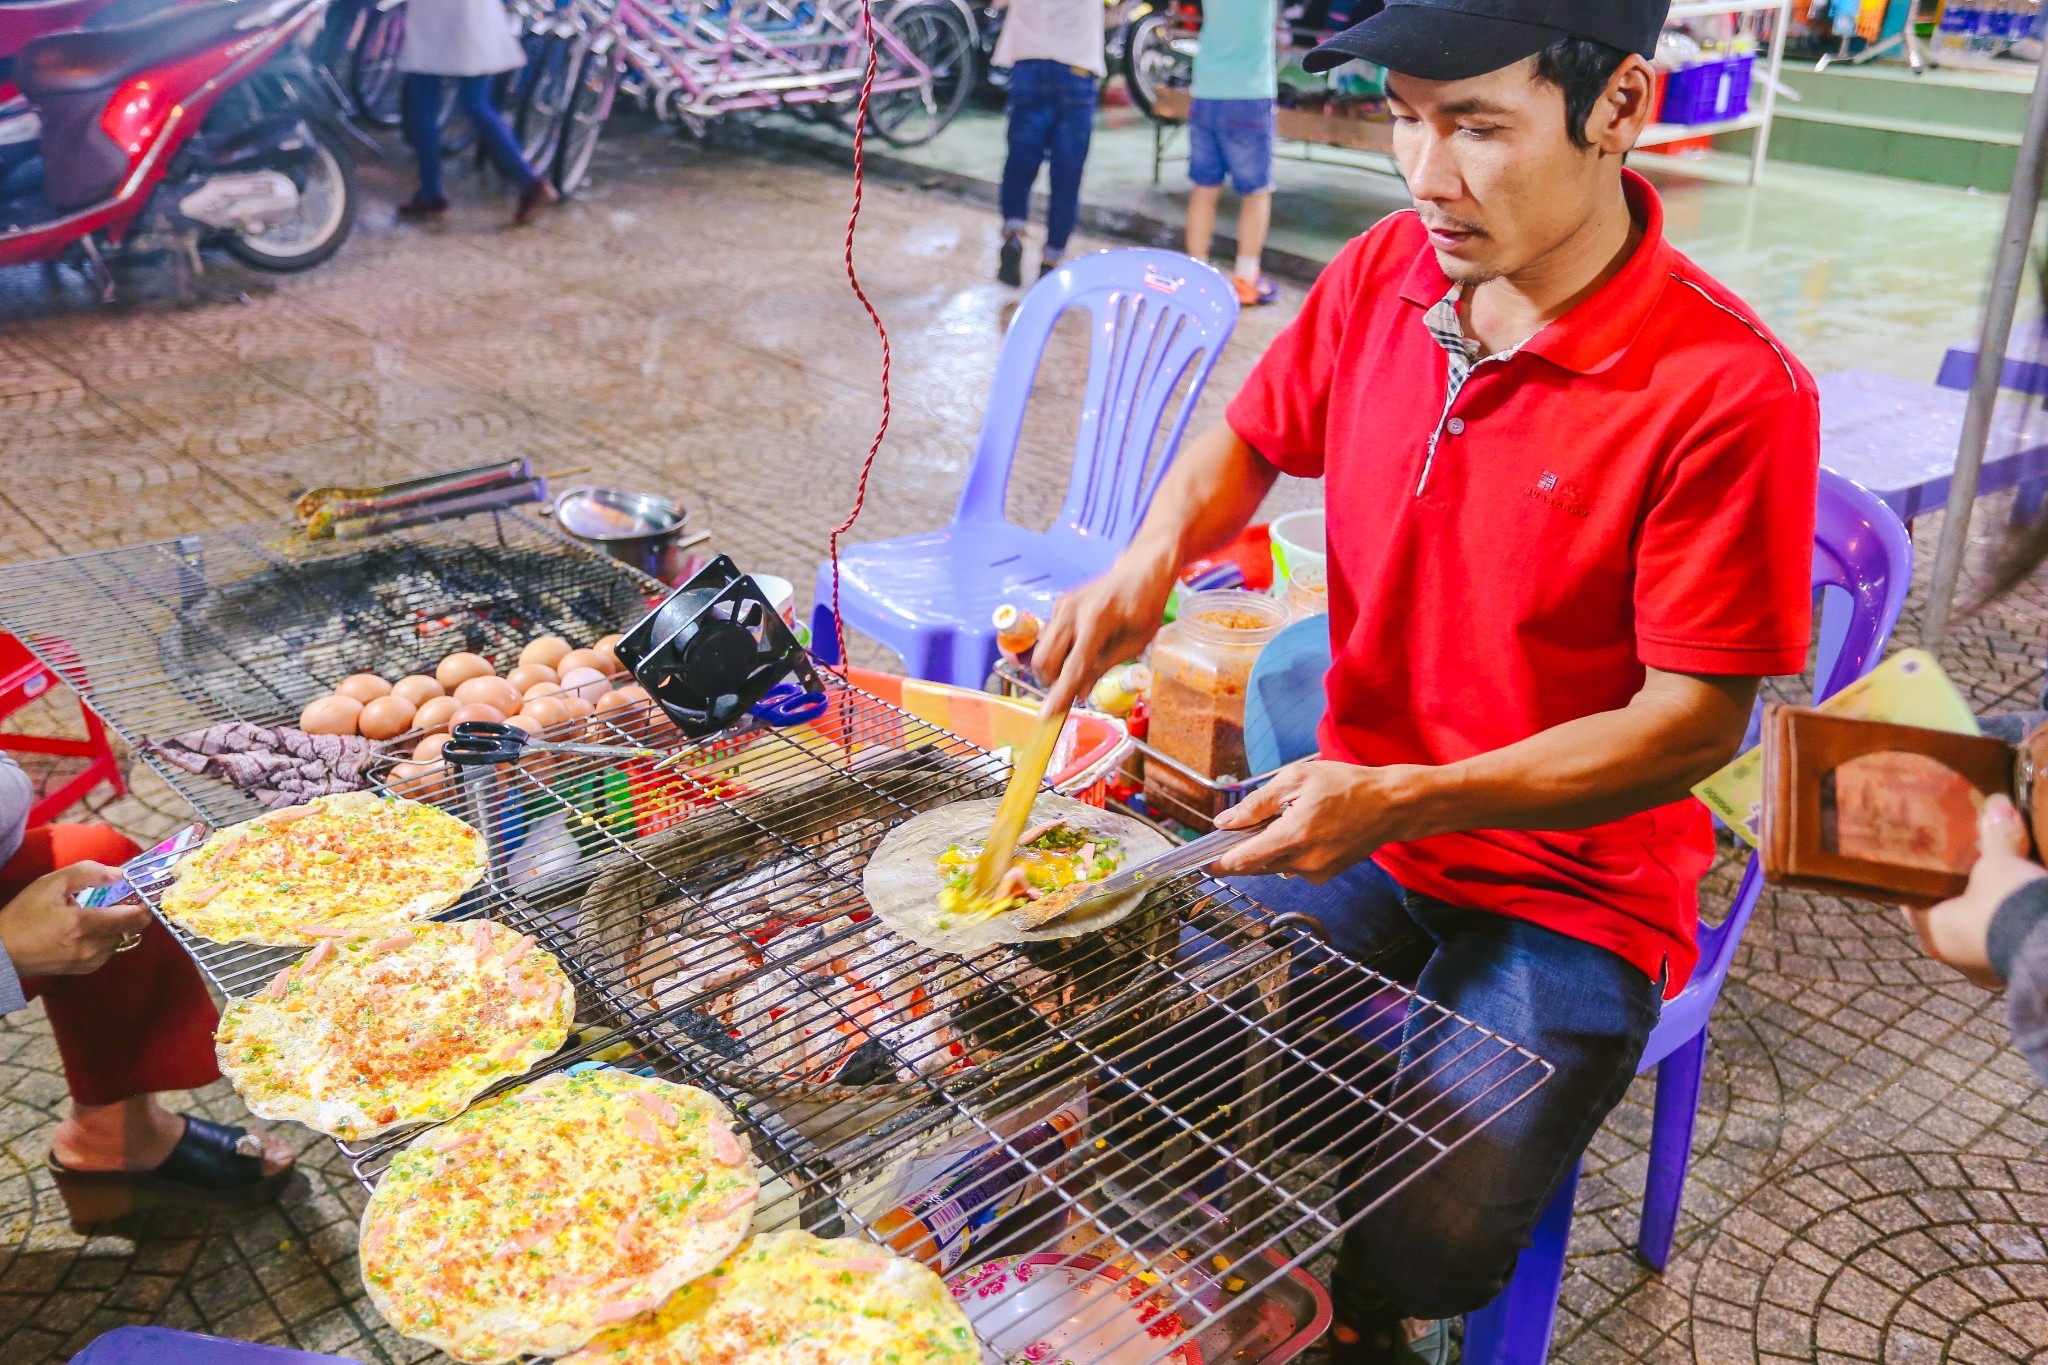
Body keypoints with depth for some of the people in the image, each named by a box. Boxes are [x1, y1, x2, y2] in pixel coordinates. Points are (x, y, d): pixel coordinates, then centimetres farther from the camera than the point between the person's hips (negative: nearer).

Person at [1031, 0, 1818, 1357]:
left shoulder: (1733, 393, -21)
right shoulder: (1386, 269, -4)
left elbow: (1694, 724, -17)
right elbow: (1253, 437, 14)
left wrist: (1405, 800, -27)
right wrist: (1150, 561, -8)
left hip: (1571, 891, -4)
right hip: (1356, 825, 5)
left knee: (1418, 1242, -20)